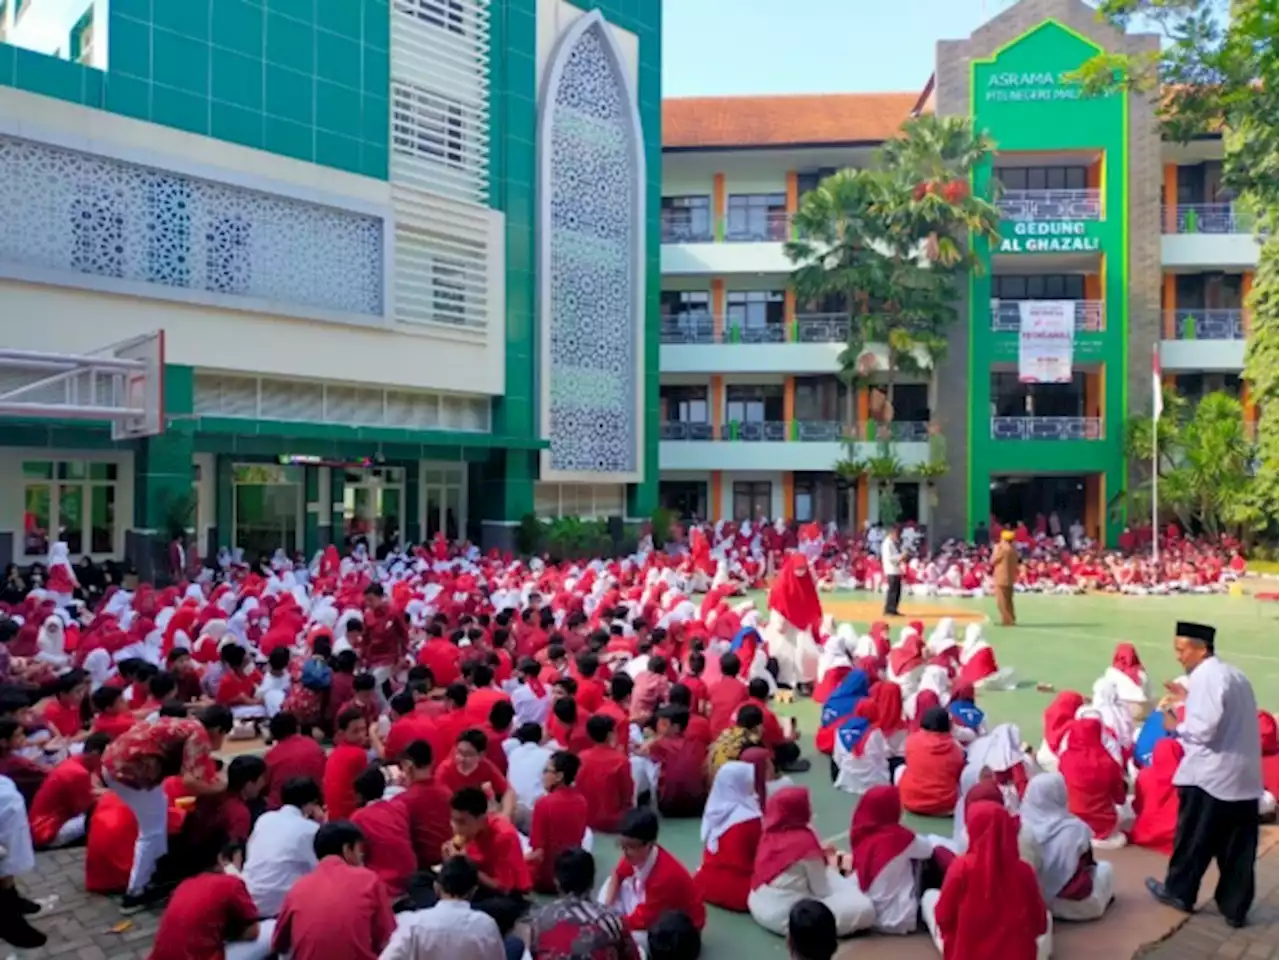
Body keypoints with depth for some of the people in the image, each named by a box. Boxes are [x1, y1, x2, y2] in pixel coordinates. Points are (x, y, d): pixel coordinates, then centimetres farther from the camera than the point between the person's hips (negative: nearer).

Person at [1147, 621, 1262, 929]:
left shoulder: (1205, 677, -16)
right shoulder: (1236, 675, 14)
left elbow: (1205, 729, -23)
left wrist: (1178, 726, -5)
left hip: (1209, 775, -8)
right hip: (1245, 776, 8)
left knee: (1194, 839, 8)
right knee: (1238, 848, 11)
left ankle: (1179, 892, 22)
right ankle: (1235, 908, 17)